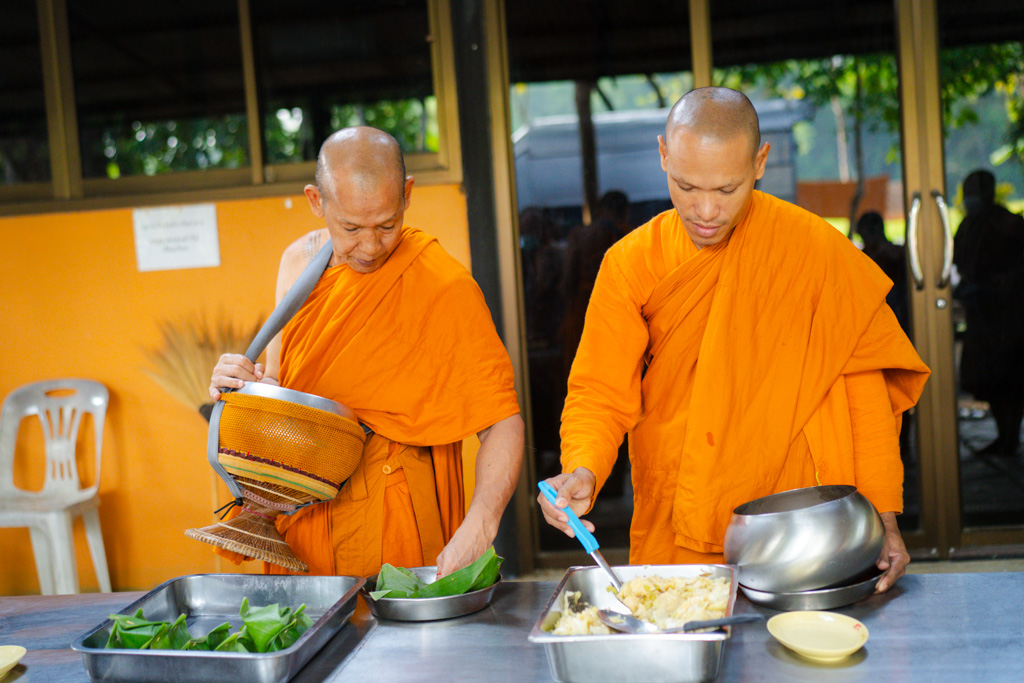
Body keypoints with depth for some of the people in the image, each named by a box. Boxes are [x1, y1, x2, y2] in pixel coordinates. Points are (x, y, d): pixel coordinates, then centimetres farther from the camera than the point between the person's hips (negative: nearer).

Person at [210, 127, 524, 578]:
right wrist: (242, 382, -10)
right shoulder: (299, 262, 2)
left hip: (396, 519, -4)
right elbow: (280, 385, 13)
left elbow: (502, 423, -16)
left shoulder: (445, 286, -15)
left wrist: (479, 525, -30)